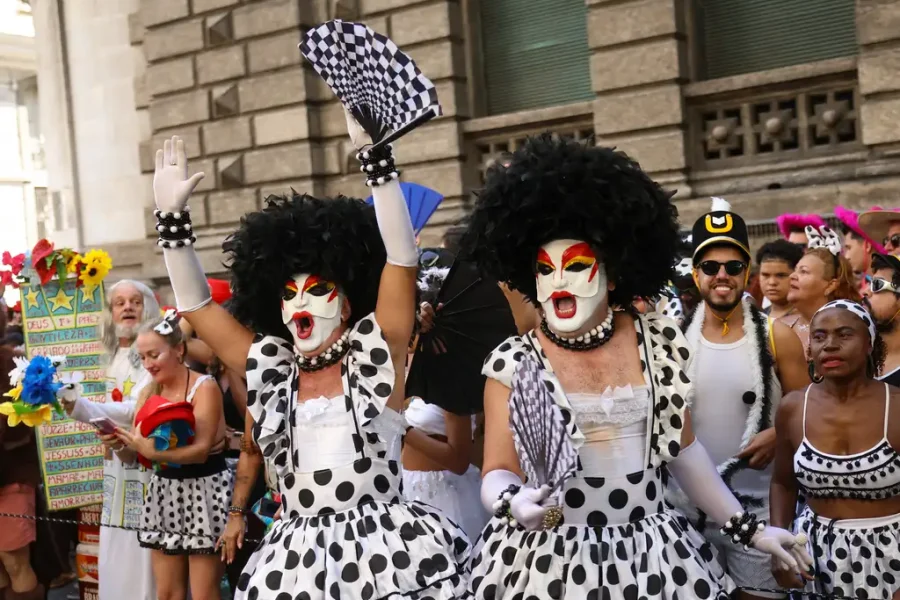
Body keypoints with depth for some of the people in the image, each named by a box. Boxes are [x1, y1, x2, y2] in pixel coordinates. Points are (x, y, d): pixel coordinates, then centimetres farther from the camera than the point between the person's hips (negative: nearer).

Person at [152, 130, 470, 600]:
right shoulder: (270, 366, 10)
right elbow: (195, 305, 12)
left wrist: (373, 153, -12)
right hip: (294, 555, 4)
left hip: (384, 547, -3)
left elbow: (401, 257, -8)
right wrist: (172, 217, 4)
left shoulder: (375, 352, 1)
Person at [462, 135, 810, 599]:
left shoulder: (658, 344, -1)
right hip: (550, 560, -2)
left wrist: (747, 528, 9)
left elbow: (682, 448, 8)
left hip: (652, 555, 3)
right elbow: (498, 473, -7)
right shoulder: (512, 363, -8)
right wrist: (513, 503, -29)